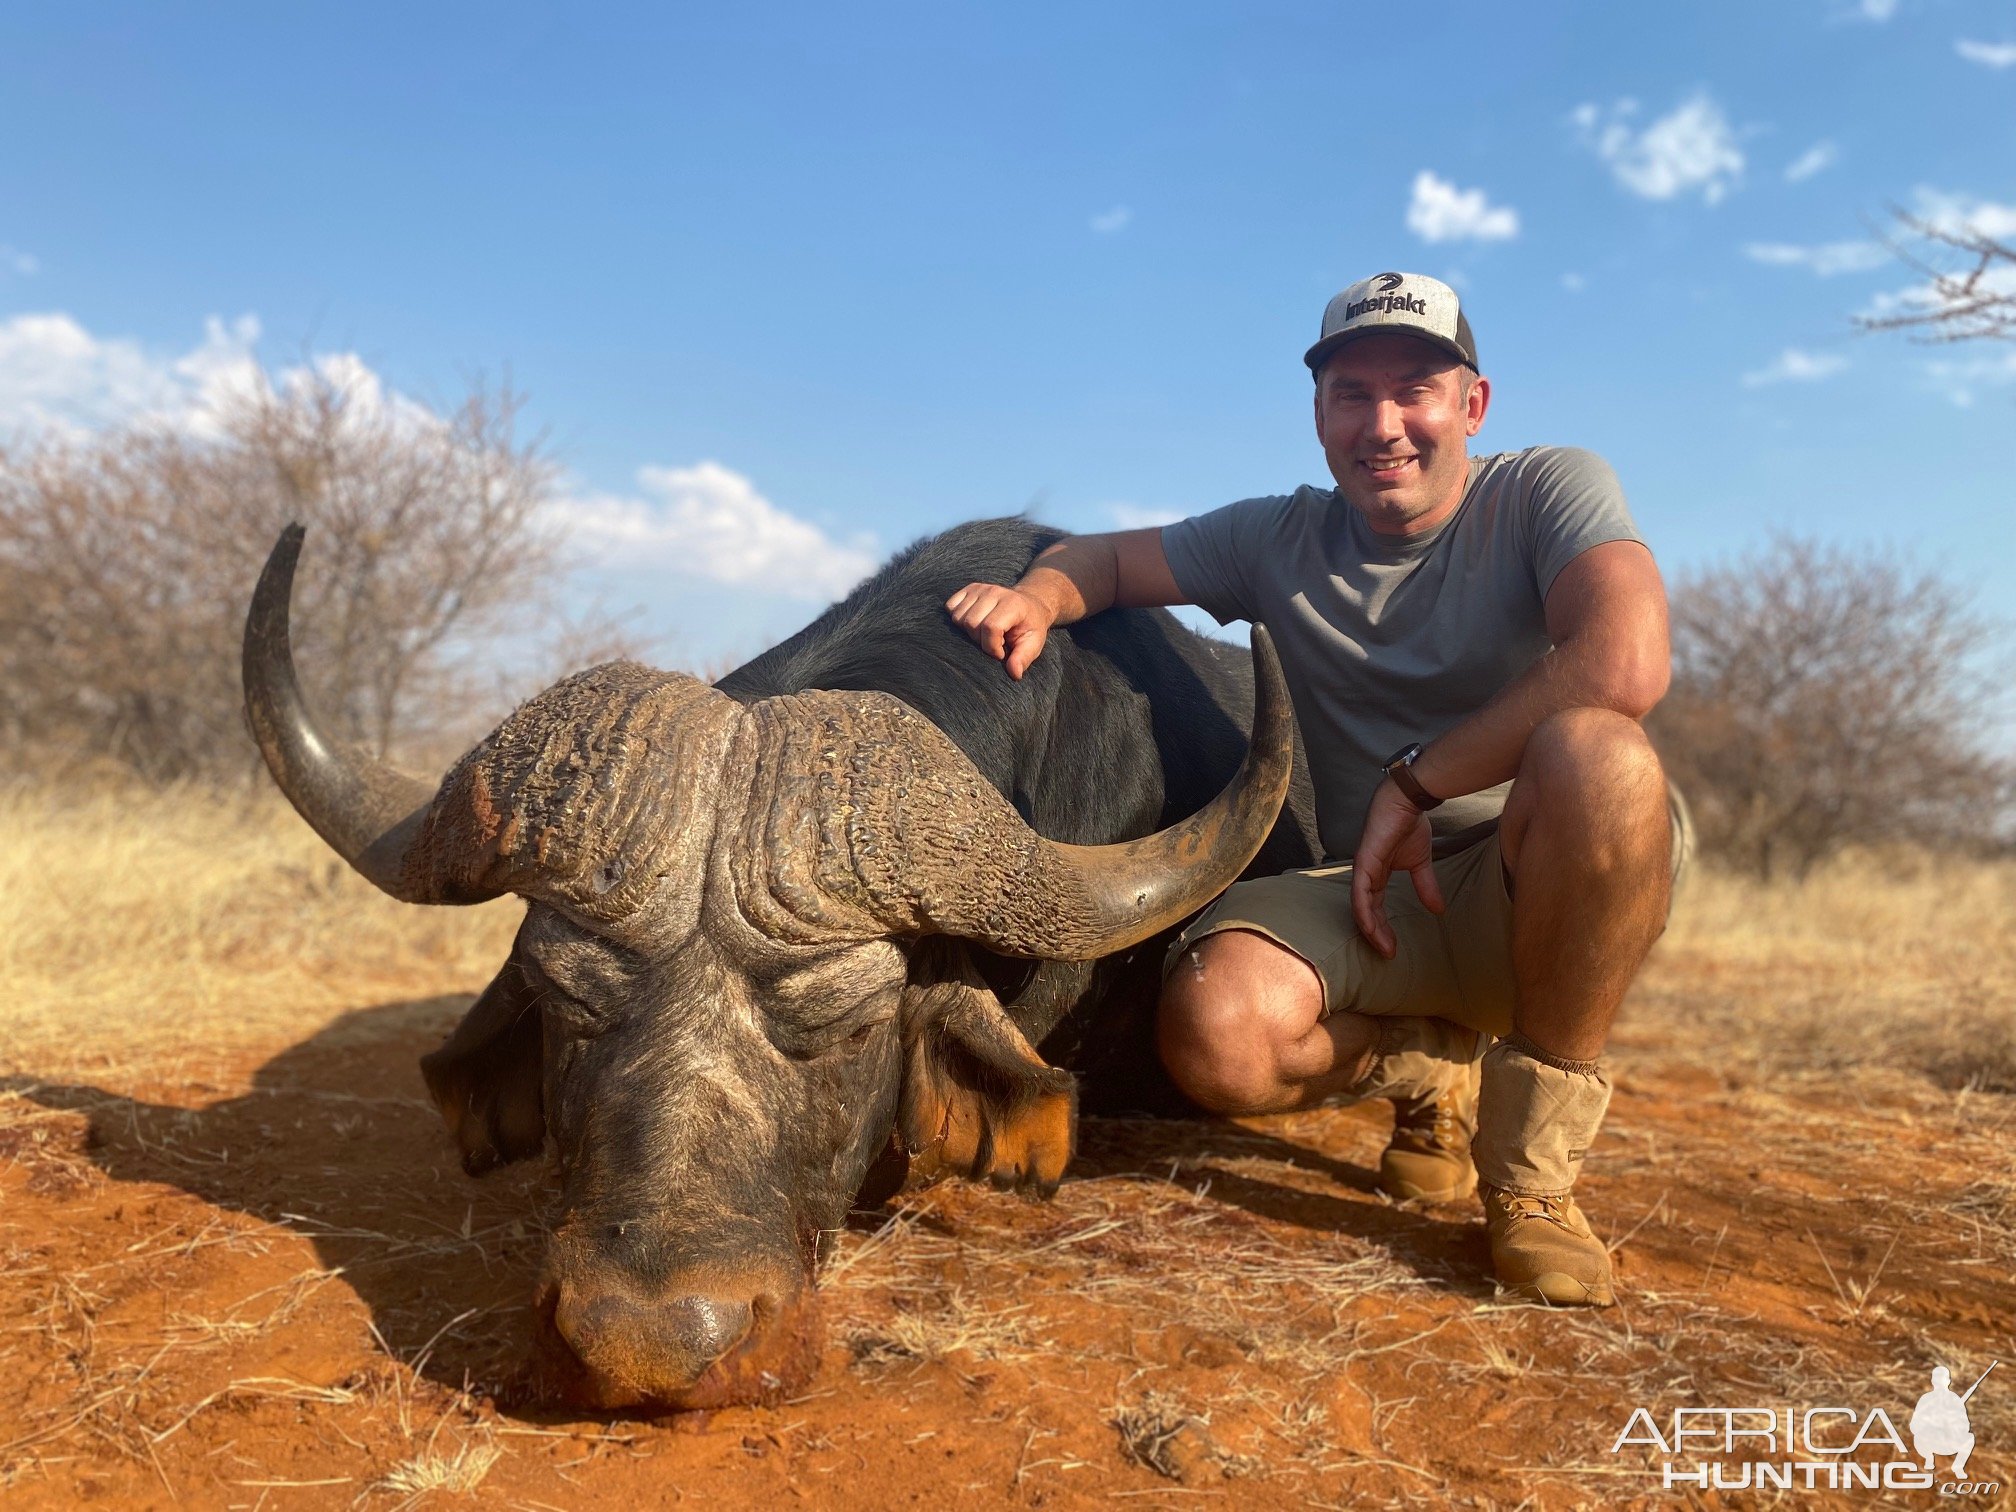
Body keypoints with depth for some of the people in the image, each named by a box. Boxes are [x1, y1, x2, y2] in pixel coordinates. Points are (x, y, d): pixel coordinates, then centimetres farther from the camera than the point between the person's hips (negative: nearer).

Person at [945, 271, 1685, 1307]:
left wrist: (1412, 784, -19)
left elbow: (1625, 665, -24)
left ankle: (1533, 1161, -17)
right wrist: (1037, 595, -10)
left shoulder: (1551, 491, -6)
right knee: (1213, 1029, -29)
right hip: (1371, 900, 3)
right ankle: (1435, 1074, 8)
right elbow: (1108, 555, 14)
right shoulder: (1282, 540, 6)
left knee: (1593, 754, -37)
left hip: (1544, 895, -2)